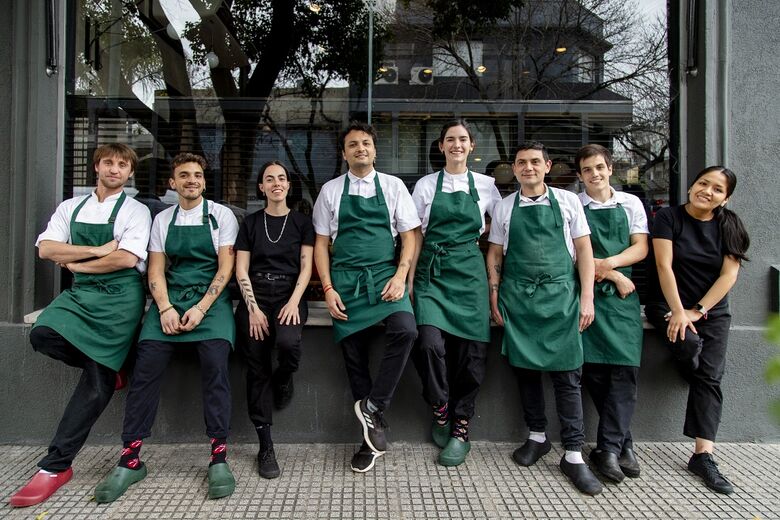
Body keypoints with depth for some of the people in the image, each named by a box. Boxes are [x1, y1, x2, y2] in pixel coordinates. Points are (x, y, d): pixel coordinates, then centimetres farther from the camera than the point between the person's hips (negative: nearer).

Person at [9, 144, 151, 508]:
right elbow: (46, 249, 0)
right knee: (43, 335, -26)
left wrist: (76, 263, -5)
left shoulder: (135, 211, 1)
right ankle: (104, 365, 3)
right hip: (80, 293, 4)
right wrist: (98, 251, -10)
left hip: (119, 297, -4)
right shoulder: (71, 207, 13)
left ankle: (55, 466, 3)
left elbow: (127, 259, -13)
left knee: (96, 382, -6)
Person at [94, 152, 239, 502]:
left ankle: (219, 457, -18)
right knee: (146, 364, -17)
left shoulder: (221, 215, 6)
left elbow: (225, 267, -1)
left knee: (214, 362, -25)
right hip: (170, 298, 3)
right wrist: (165, 308, -9)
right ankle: (130, 458, -10)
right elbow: (155, 270, 9)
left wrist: (201, 308, -13)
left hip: (211, 298, -2)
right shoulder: (162, 219, 15)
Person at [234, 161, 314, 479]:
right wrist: (253, 308, -8)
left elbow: (306, 267, 3)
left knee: (289, 342, -32)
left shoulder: (302, 222, 10)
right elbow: (241, 269, 6)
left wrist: (293, 302, -13)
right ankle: (265, 447, 1)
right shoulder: (250, 224, 12)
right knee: (257, 369, -8)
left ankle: (283, 380, 4)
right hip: (255, 298, 1)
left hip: (289, 297, -1)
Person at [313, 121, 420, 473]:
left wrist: (400, 277, -9)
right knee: (353, 354, 2)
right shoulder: (331, 191, 9)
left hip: (385, 275, -1)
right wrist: (328, 289, -1)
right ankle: (373, 433, 17)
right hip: (345, 279, 1)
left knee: (405, 329, -27)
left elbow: (409, 235, 5)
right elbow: (321, 243, 9)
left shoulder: (392, 186, 7)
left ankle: (372, 407, -9)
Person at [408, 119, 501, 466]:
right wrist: (410, 280, 2)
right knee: (430, 343, -20)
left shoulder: (486, 185, 10)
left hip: (469, 273, 1)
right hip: (432, 272, -1)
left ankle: (460, 430, 11)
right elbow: (416, 236, 7)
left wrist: (481, 232, 5)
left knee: (469, 350, -4)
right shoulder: (426, 185, 8)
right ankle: (439, 408, 9)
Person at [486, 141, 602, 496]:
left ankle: (573, 454, 9)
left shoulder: (567, 201, 5)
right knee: (525, 368, 9)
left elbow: (583, 250, 4)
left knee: (566, 373, -1)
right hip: (517, 297, 2)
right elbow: (495, 255, 11)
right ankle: (537, 437, 27)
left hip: (560, 294, -1)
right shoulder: (504, 207, 8)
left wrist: (587, 298, -3)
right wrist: (494, 297, 3)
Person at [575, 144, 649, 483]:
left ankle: (608, 447, -1)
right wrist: (614, 275, -8)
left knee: (625, 367, -8)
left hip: (623, 294, 2)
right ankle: (623, 442, 7)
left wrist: (608, 263, -12)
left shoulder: (630, 203, 13)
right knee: (593, 369, -7)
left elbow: (640, 249, 5)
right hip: (586, 293, -1)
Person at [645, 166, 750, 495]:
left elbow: (729, 274, -3)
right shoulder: (669, 217, -4)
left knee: (709, 376, -9)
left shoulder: (729, 226, 4)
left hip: (712, 312, 3)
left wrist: (697, 311, -12)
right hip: (670, 305, -2)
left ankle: (703, 456, -8)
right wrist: (678, 311, -18)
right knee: (689, 344, -29)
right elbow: (664, 265, -11)